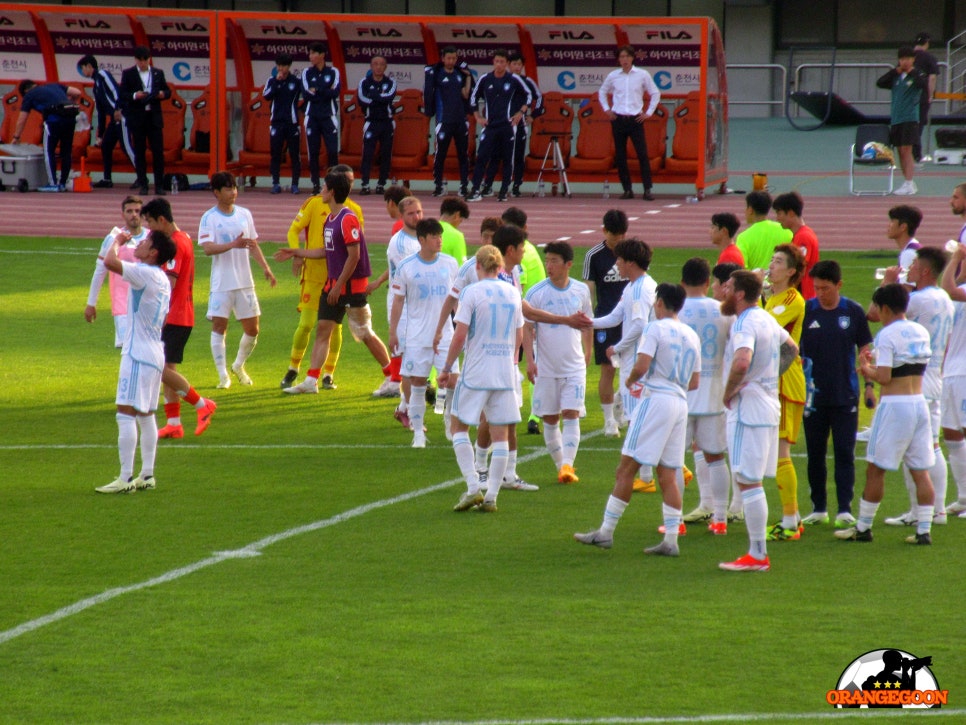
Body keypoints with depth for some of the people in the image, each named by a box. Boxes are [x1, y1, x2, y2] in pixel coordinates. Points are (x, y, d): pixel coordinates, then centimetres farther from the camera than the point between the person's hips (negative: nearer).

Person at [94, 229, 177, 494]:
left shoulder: (145, 274, -16)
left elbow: (110, 262, -25)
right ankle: (147, 475, 17)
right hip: (154, 353, 10)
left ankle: (126, 479, -16)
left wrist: (117, 241, -8)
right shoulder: (161, 279, 13)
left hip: (138, 354, -10)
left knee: (126, 414, -12)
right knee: (146, 415, 14)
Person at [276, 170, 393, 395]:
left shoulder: (348, 220, -18)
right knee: (322, 330, 4)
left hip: (352, 285, -9)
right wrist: (295, 253, 22)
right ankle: (311, 381, 5)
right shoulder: (330, 219, 10)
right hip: (333, 283, 9)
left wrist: (338, 287, -20)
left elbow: (354, 256, -21)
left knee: (365, 334, -1)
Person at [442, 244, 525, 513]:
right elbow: (519, 336, 13)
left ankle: (473, 488, -3)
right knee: (500, 435, 6)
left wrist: (447, 368, -1)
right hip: (506, 374, 4)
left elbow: (460, 335, -11)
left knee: (459, 427, 9)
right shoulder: (513, 293, 7)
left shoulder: (472, 292, -8)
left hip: (476, 373, -4)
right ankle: (491, 497, 5)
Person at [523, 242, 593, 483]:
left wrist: (587, 352, 18)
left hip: (574, 366, 0)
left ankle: (568, 464, -14)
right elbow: (527, 328, -4)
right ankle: (560, 465, 18)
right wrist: (529, 360, -12)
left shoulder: (581, 291, 1)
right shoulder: (537, 292, -6)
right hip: (546, 368, 0)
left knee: (571, 416, -11)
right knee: (550, 420, 6)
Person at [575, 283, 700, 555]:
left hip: (656, 399, -7)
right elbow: (694, 382, 17)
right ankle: (671, 540, 3)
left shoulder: (656, 329, -6)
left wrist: (630, 380, 3)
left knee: (626, 469, -4)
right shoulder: (691, 335, 14)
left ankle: (606, 532, -4)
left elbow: (641, 366, -17)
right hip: (681, 403, 7)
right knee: (668, 475, 8)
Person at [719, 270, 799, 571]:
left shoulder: (745, 323, -17)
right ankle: (758, 551, 17)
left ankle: (757, 555, -5)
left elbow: (741, 363, -34)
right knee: (752, 482, 14)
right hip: (768, 405, 10)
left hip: (747, 408, -10)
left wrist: (729, 392, -18)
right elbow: (791, 349, 30)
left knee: (748, 481, -6)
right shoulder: (766, 319, 13)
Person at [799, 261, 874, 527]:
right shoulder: (805, 311, -1)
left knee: (845, 453, -1)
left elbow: (864, 349, 6)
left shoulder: (853, 312, -2)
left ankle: (845, 509, 1)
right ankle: (818, 508, 16)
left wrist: (868, 384, 1)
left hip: (846, 395, -1)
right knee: (815, 453, 8)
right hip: (813, 395, 1)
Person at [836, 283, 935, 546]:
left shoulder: (887, 335, -11)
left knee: (875, 469, 4)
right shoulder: (922, 332, 10)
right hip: (919, 403, 6)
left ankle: (863, 527, 9)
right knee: (920, 470, 6)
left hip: (894, 405, -6)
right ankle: (924, 530, 2)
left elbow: (884, 377, -16)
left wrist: (867, 369, 4)